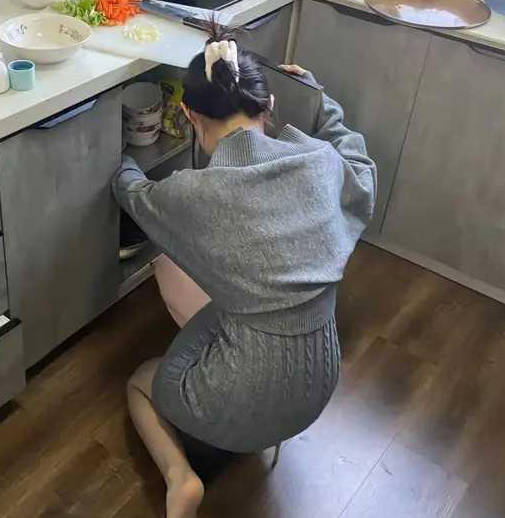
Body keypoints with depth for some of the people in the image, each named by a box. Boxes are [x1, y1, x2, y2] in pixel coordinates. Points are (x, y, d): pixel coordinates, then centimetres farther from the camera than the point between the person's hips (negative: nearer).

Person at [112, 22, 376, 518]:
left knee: (138, 382, 30)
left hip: (243, 405, -5)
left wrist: (125, 164, 30)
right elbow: (359, 164, 19)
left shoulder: (192, 194, -19)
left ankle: (179, 475, 5)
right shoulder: (322, 162, -9)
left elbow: (133, 193, 7)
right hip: (317, 390, 6)